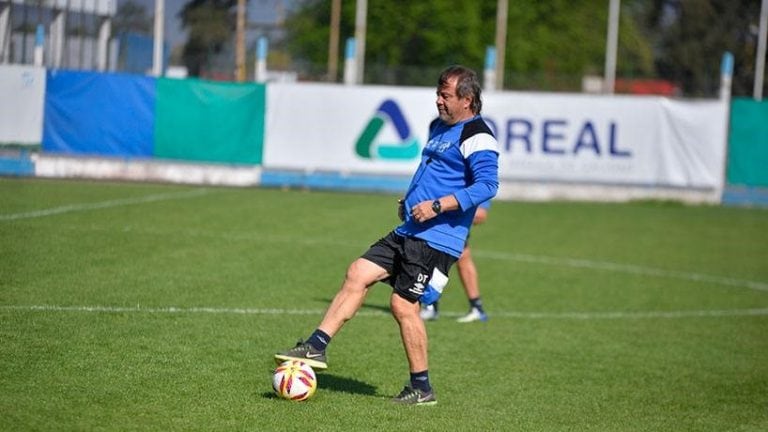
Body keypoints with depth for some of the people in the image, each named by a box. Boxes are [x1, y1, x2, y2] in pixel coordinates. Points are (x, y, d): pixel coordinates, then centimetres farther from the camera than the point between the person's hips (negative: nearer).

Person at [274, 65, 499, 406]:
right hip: (408, 231, 9)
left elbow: (487, 185, -23)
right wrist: (410, 199, 15)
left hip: (437, 237, -9)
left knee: (403, 304, -8)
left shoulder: (476, 136, -12)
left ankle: (421, 388, 3)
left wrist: (437, 205, -25)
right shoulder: (438, 127, 18)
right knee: (358, 273, 2)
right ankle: (317, 346, 3)